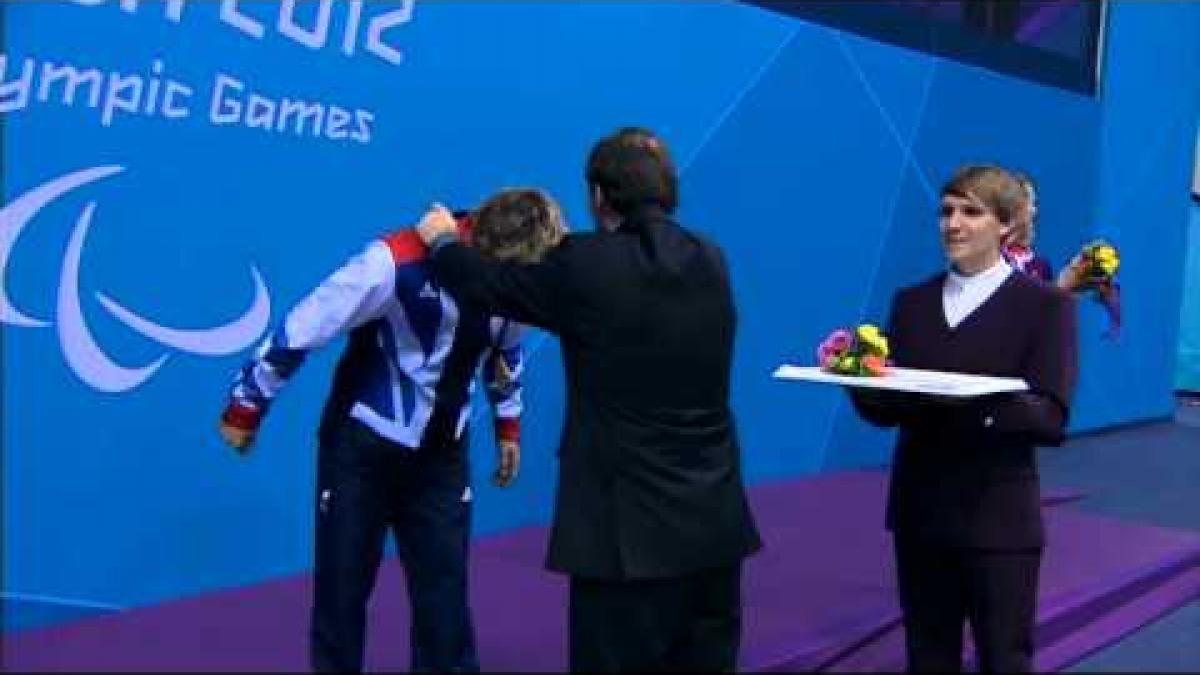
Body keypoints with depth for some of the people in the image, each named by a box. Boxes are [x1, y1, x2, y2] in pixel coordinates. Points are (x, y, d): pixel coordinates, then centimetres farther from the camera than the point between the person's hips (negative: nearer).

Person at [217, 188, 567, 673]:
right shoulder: (398, 262, -28)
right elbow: (301, 330, -18)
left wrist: (508, 424, 14)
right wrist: (246, 408, -9)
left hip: (442, 450, 4)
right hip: (363, 446, -4)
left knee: (445, 595, 4)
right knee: (342, 592, 6)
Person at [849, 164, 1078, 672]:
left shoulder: (1046, 305, -4)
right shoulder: (911, 302, 9)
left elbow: (1051, 420, -13)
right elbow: (887, 410, 5)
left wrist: (976, 402, -29)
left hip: (999, 523, -4)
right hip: (918, 515, 4)